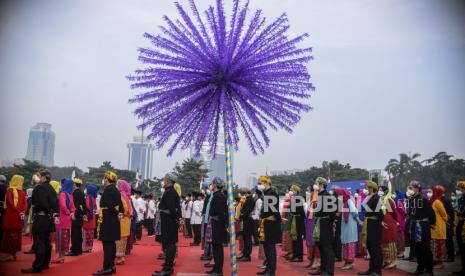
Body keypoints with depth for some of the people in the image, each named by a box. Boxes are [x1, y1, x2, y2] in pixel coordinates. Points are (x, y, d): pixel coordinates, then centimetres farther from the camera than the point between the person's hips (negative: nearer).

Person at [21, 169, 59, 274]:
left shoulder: (39, 188, -13)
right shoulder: (51, 189, 12)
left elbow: (41, 203, -22)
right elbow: (55, 202, 6)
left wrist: (51, 213, -10)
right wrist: (55, 215, -2)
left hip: (40, 218, -9)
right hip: (48, 219, 9)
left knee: (39, 242, -6)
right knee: (46, 241, 14)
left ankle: (37, 266, -5)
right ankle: (45, 264, 22)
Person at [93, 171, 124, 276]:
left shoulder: (108, 189, -13)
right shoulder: (116, 190, 15)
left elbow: (109, 205, -24)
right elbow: (120, 204, 12)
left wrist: (116, 214, -13)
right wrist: (120, 213, 0)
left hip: (107, 220, -9)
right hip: (113, 220, 9)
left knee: (107, 243, -8)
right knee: (111, 243, 12)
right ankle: (111, 266, 18)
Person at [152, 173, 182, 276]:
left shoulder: (169, 192, -17)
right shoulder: (173, 192, 15)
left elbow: (171, 207, -25)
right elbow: (177, 207, 16)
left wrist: (177, 218, -16)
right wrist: (178, 217, 8)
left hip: (168, 221, -10)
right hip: (172, 221, 10)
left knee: (168, 244, -8)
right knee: (171, 243, 16)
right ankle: (169, 264, 27)